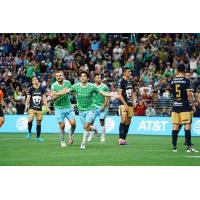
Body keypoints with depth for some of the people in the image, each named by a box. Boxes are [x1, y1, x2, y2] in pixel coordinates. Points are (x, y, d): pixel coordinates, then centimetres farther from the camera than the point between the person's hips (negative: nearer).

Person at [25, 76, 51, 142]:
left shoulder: (42, 89, 8)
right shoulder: (31, 89, 0)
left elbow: (44, 99, 12)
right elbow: (28, 98, -2)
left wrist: (47, 107, 8)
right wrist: (26, 106, -12)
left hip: (39, 108, 3)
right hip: (32, 108, -3)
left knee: (39, 122, 2)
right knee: (30, 120, -21)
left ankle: (38, 137, 12)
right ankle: (29, 132, 2)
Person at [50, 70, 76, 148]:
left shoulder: (68, 83, -1)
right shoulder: (54, 85, -11)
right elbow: (53, 98, -21)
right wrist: (61, 93, -33)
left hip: (68, 107, 2)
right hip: (59, 108, -2)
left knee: (73, 123, -12)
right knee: (62, 125, -7)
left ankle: (71, 135, 19)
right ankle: (62, 141, 15)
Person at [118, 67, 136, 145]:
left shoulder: (130, 81, 14)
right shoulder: (121, 81, -10)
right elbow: (119, 94, -14)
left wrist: (134, 101, 9)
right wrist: (125, 104, -17)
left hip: (130, 104, 8)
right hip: (123, 104, -8)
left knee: (128, 121, 8)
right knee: (124, 119, -20)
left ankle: (123, 139, 14)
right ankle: (120, 139, -18)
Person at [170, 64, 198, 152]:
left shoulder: (173, 81, 6)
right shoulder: (186, 80, -7)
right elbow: (189, 94, -10)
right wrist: (192, 102, 3)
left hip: (175, 106, 4)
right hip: (184, 106, -4)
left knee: (175, 126, 5)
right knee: (187, 125, -2)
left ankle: (174, 147, 5)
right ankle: (189, 146, -6)